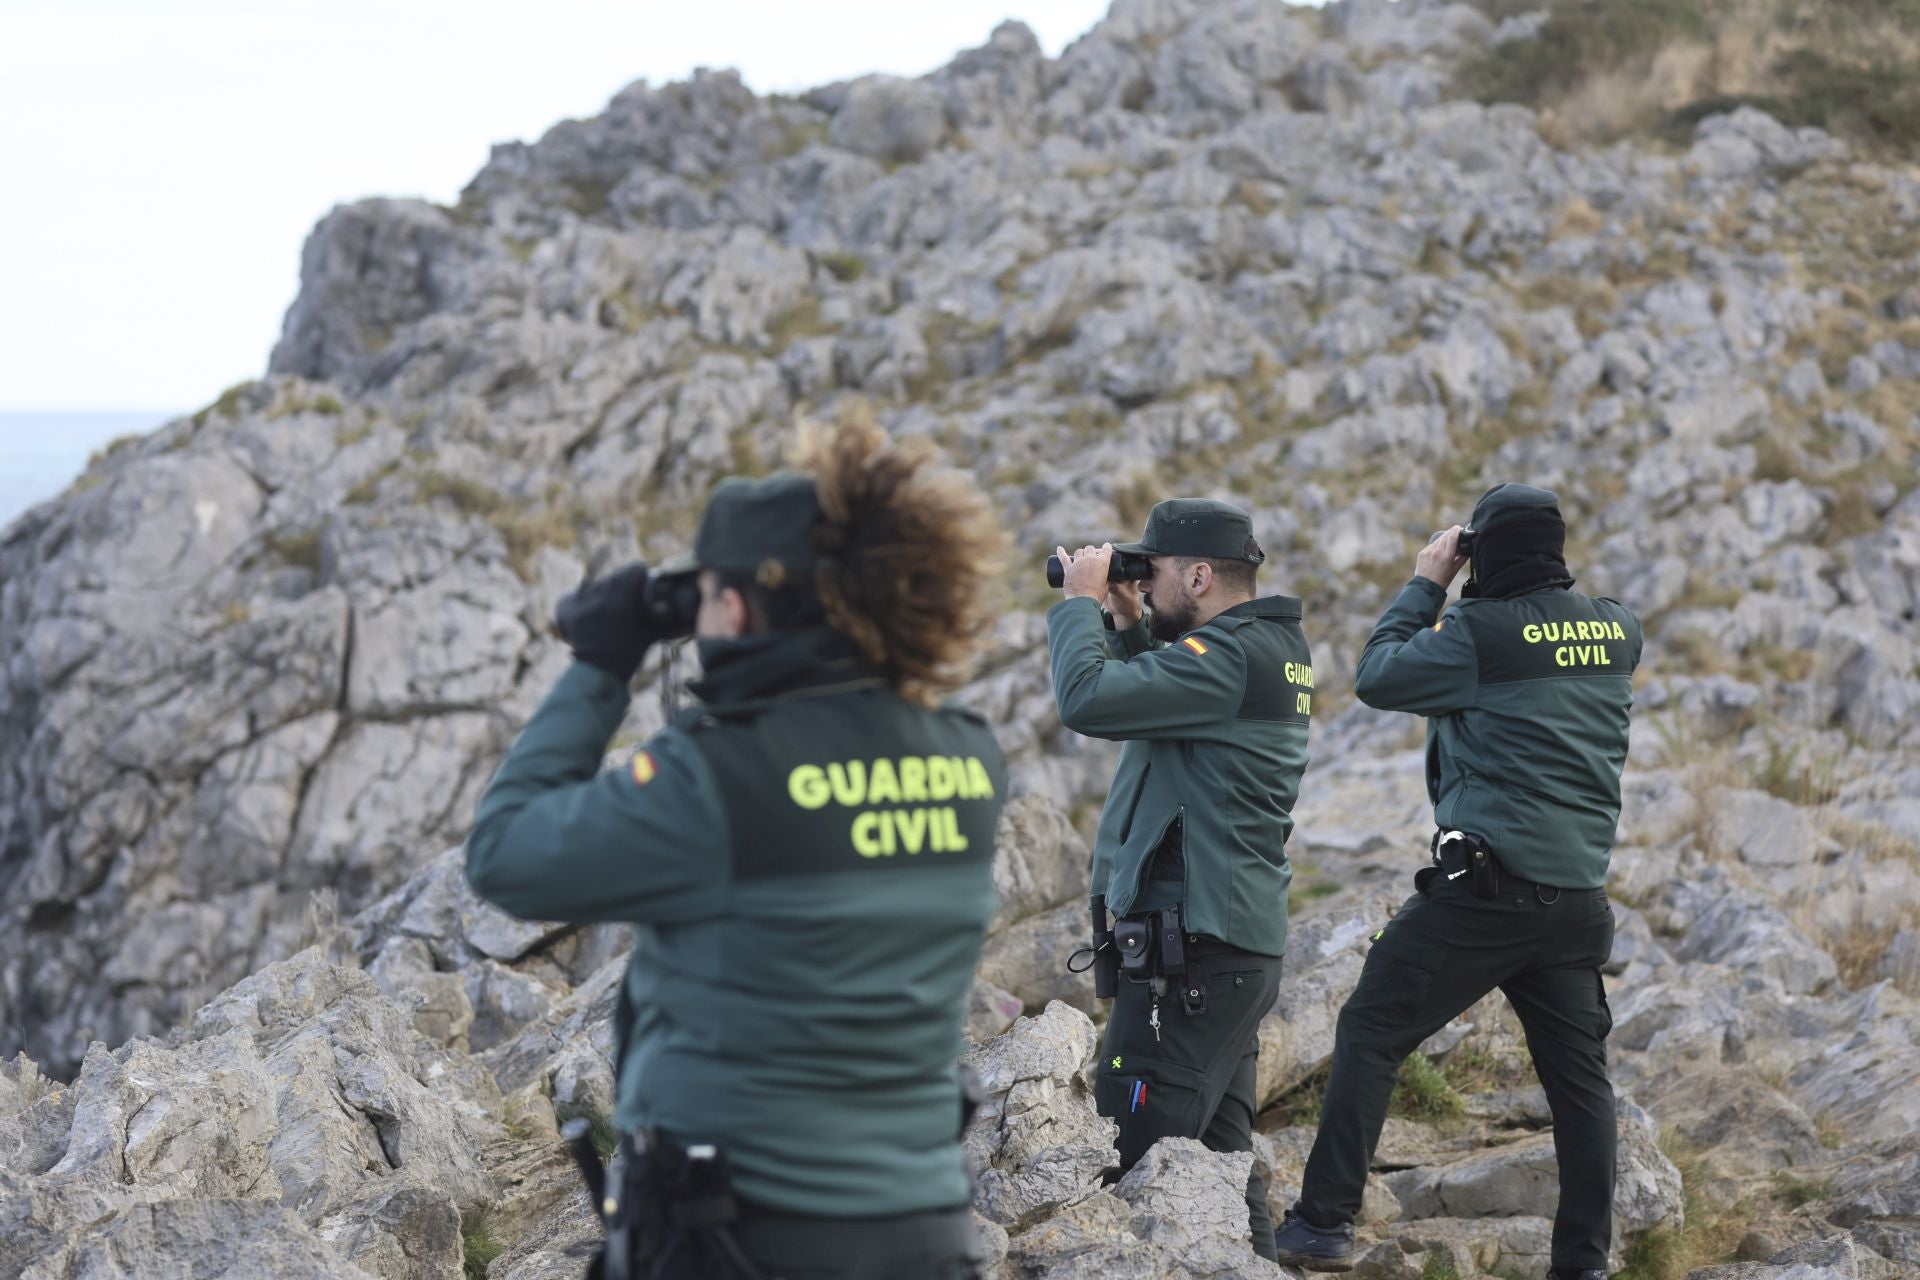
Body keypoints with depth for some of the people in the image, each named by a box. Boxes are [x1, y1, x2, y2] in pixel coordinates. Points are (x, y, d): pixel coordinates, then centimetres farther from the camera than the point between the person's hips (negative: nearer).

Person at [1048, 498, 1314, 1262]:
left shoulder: (1229, 654, -16)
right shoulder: (1272, 648, 15)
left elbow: (1088, 700, -24)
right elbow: (1155, 698, 26)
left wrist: (1079, 602, -9)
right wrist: (1125, 621, 13)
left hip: (1191, 952, -10)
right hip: (1239, 941, 10)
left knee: (1132, 1165, -10)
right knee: (1217, 1154, 15)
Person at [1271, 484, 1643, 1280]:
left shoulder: (1483, 632, -11)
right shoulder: (1617, 629, 8)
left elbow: (1377, 678, -1)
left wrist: (1424, 586, 8)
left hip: (1486, 883, -6)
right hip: (1580, 893, 6)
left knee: (1370, 1032, 2)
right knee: (1579, 1073, 11)